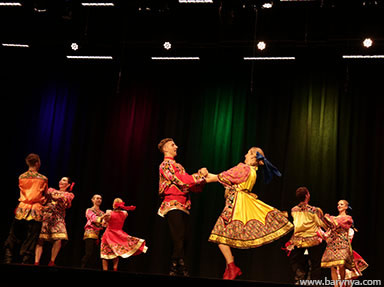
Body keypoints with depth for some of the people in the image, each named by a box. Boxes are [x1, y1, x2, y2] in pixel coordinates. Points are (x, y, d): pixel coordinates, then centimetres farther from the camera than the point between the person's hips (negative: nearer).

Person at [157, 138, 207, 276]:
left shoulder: (177, 165, 24)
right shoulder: (165, 165, -2)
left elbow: (190, 186, 18)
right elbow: (181, 181, -13)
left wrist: (202, 178, 3)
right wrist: (200, 174, -5)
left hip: (183, 207, 9)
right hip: (173, 206, -9)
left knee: (183, 242, 3)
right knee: (179, 241, -16)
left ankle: (175, 270, 4)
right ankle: (175, 270, -17)